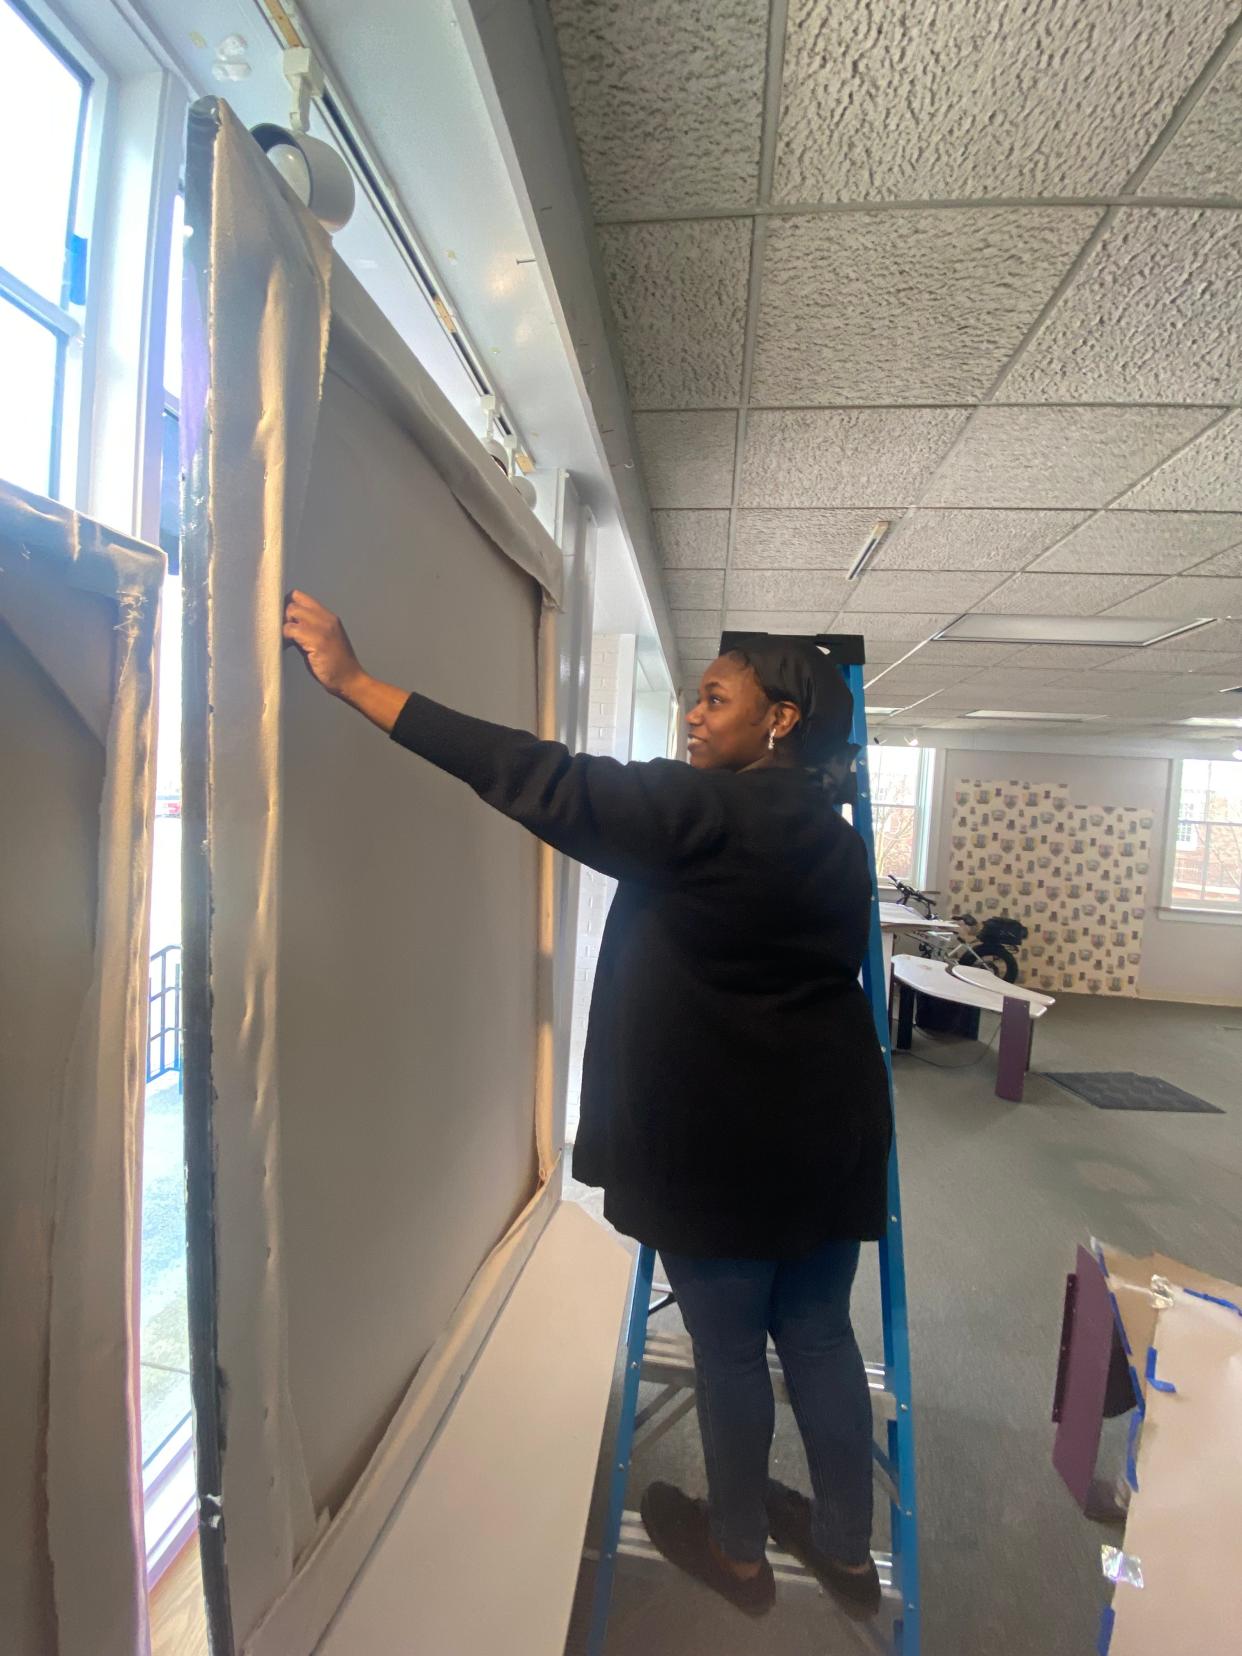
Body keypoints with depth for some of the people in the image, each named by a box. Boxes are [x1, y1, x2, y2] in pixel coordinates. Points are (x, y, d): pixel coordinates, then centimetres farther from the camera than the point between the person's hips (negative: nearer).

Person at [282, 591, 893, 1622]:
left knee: (729, 1351, 17)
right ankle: (847, 1550, 45)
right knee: (821, 1339, 23)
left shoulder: (709, 813, -18)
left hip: (724, 1146, -7)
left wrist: (356, 681, -18)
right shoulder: (834, 838, 7)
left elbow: (546, 783, -23)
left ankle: (738, 1551, 42)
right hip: (831, 1132, 8)